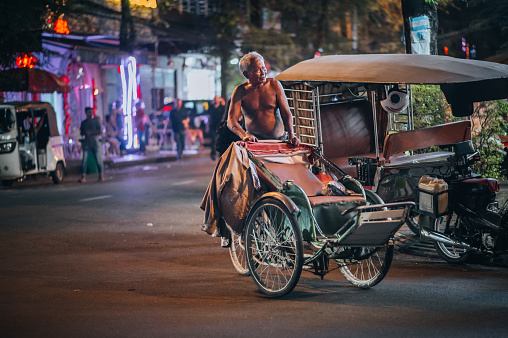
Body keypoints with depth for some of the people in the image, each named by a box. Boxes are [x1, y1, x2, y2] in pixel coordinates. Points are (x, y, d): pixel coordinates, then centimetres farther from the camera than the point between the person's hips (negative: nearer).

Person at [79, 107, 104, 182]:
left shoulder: (96, 121, 6)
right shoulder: (83, 123, 13)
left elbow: (100, 131, 1)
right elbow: (82, 133, 18)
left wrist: (91, 133, -10)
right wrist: (85, 133, -6)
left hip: (95, 142, -1)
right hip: (86, 143, 1)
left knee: (98, 159, -2)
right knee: (84, 160, -9)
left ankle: (101, 175, 11)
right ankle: (83, 177, -11)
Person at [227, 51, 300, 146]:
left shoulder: (274, 85, 5)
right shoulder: (240, 91, 0)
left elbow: (286, 113, 3)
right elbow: (231, 120, -7)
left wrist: (291, 135, -15)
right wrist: (244, 135, -28)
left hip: (279, 139, 2)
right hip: (254, 139, -2)